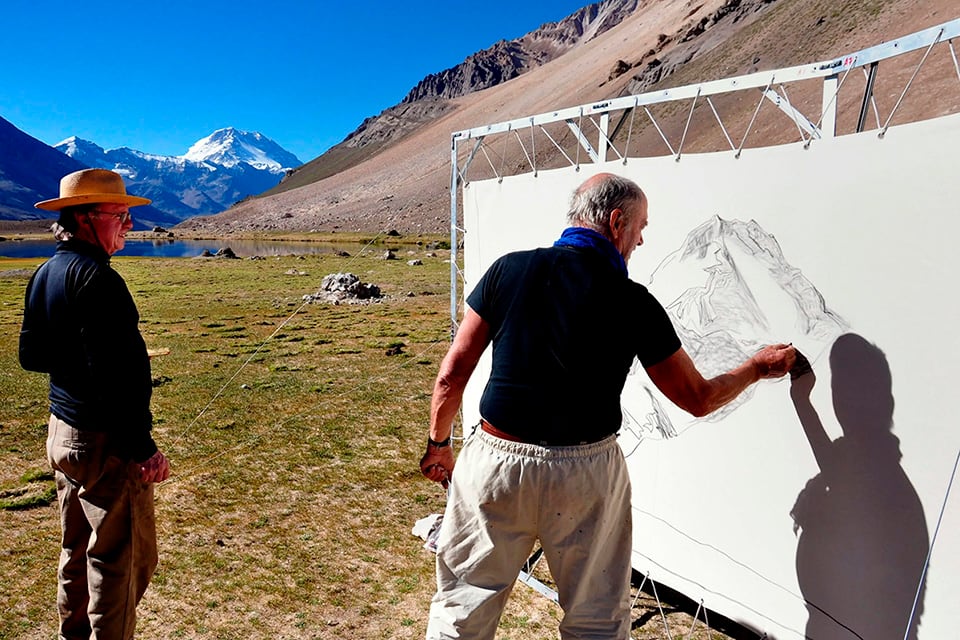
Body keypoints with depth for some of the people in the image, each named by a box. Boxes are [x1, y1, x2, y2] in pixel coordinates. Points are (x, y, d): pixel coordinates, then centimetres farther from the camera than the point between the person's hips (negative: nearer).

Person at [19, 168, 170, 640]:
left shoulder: (45, 274, 9)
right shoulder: (96, 278, -21)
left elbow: (31, 356, 16)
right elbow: (114, 377, -26)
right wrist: (143, 449, -23)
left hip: (61, 430, 10)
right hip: (102, 441, -10)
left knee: (78, 545, 23)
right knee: (121, 554, 2)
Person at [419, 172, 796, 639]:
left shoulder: (509, 269, -4)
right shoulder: (633, 302, -7)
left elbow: (453, 373, -2)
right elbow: (698, 399, 3)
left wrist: (438, 442, 13)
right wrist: (757, 368, 21)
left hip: (495, 462, 2)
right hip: (587, 474, -1)